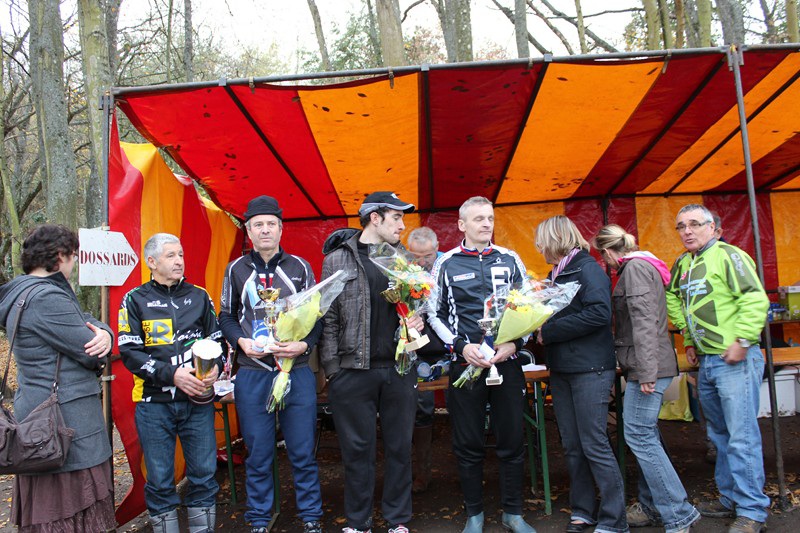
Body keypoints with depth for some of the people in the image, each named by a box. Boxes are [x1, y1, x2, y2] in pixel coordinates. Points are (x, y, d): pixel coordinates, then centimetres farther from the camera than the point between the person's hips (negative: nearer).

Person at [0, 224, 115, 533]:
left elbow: (90, 323, 13)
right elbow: (93, 356, -18)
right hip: (66, 420, -10)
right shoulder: (48, 299, -19)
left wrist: (104, 333, -10)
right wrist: (95, 346, 6)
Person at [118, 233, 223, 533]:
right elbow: (129, 352, -5)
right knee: (160, 480, 8)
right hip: (154, 404, -2)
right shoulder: (135, 300, 3)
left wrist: (215, 368, -8)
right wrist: (172, 374, -16)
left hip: (198, 401, 2)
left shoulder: (199, 296, 9)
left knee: (203, 473, 8)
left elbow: (216, 340, 13)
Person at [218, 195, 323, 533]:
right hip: (252, 374, 1)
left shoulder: (299, 267, 4)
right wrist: (241, 341, -6)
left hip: (297, 372, 0)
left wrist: (304, 344, -12)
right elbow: (226, 316, 14)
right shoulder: (236, 270, 6)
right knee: (258, 455, 10)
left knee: (303, 452, 7)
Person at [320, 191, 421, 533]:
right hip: (353, 371, -3)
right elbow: (328, 317, -2)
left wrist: (419, 320, -4)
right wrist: (332, 368, -7)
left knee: (399, 447, 11)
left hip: (399, 368, 3)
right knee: (357, 449, 7)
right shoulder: (337, 260, 0)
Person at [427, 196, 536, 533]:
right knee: (468, 444, 8)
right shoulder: (446, 264, 2)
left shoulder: (510, 260, 6)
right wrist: (462, 346, -9)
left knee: (512, 441, 9)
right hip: (465, 363, -1)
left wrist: (514, 344, -7)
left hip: (507, 363, 1)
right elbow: (435, 314, 4)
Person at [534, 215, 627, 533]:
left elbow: (599, 313, -23)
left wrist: (548, 332, -19)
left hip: (590, 369, -8)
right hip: (562, 370, 8)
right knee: (572, 446, 12)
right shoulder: (556, 274, 15)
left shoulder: (587, 268, -10)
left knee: (594, 444, -3)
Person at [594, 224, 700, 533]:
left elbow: (644, 321, -21)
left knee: (638, 435, -7)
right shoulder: (640, 266, 18)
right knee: (646, 435, 13)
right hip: (648, 366, 10)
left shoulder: (634, 267, -12)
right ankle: (652, 507, 22)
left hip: (648, 365, -10)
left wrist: (646, 371, -23)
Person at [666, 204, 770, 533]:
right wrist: (689, 339, 18)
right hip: (706, 361, 8)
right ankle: (730, 499, 30)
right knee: (719, 435, 17)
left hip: (735, 360, -8)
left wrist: (741, 341, -20)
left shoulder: (728, 256, -11)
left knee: (742, 437, -4)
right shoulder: (682, 265, 12)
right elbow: (673, 301, 26)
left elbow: (756, 299, -19)